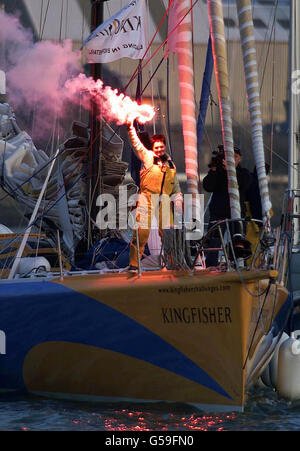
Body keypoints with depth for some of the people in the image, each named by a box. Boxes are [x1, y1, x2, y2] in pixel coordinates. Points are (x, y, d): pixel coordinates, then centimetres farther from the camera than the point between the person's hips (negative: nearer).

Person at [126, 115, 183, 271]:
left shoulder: (171, 164, 19)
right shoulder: (148, 157, 8)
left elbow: (176, 186, 23)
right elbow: (137, 145, -4)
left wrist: (178, 199, 7)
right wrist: (131, 128, -15)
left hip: (164, 201, 4)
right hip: (147, 199, -4)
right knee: (142, 232, -11)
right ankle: (133, 263, -9)